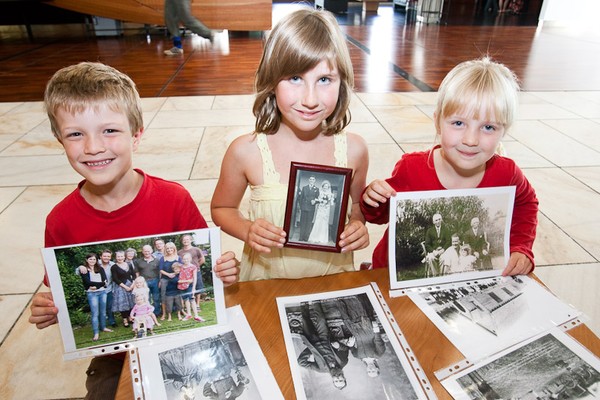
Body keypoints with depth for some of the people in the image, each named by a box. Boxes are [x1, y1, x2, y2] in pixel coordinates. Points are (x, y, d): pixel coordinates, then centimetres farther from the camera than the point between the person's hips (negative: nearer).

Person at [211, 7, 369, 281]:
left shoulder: (353, 150, -9)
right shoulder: (246, 151, -14)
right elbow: (222, 208, 3)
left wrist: (358, 224, -10)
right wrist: (247, 230, -15)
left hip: (334, 275, 2)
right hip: (266, 281, -1)